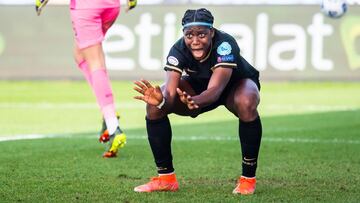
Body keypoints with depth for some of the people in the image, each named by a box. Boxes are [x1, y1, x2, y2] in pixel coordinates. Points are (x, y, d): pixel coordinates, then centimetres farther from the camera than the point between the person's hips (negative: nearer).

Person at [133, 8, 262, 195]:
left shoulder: (225, 44, -38)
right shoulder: (178, 50, -28)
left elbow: (215, 89, -49)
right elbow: (170, 92, -38)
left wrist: (194, 101, -71)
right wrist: (162, 100, -64)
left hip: (236, 83, -3)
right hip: (197, 86, 4)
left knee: (246, 104, -40)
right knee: (154, 106, -20)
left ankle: (248, 179, -23)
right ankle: (166, 178, -7)